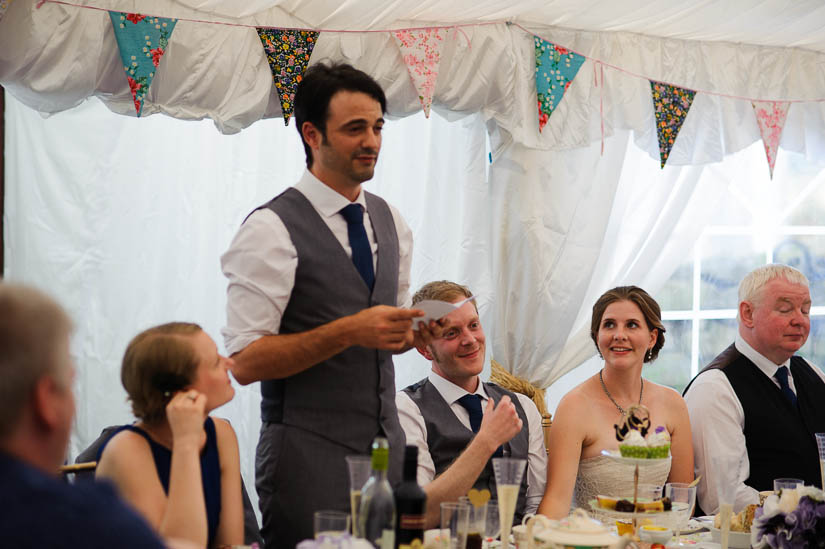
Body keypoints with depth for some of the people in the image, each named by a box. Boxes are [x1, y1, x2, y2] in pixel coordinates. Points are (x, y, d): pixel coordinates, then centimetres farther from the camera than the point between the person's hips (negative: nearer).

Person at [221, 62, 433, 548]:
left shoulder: (391, 222, 11)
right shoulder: (272, 229, -11)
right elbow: (245, 361, -16)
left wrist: (411, 332, -2)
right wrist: (349, 331, -23)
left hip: (386, 447, 6)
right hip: (310, 456, -6)